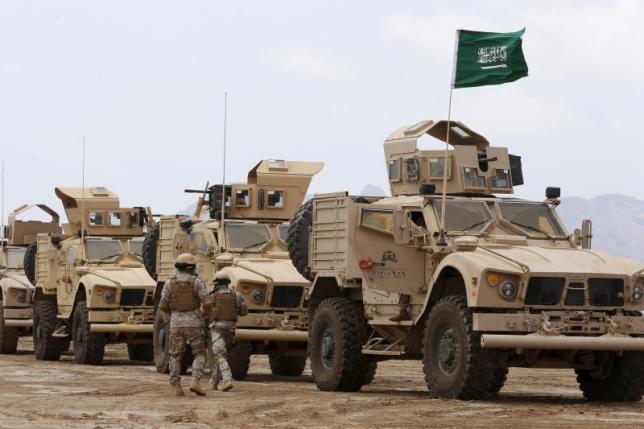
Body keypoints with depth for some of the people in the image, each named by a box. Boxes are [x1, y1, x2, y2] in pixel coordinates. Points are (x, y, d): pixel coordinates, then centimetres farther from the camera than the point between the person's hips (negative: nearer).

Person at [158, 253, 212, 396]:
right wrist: (208, 311, 14)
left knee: (175, 356, 12)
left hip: (176, 324, 2)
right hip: (194, 324, -2)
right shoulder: (197, 282, -5)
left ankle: (176, 387, 3)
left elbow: (162, 306, -1)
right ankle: (195, 382, -12)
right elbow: (207, 303, -10)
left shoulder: (169, 283, 0)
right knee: (199, 354, 8)